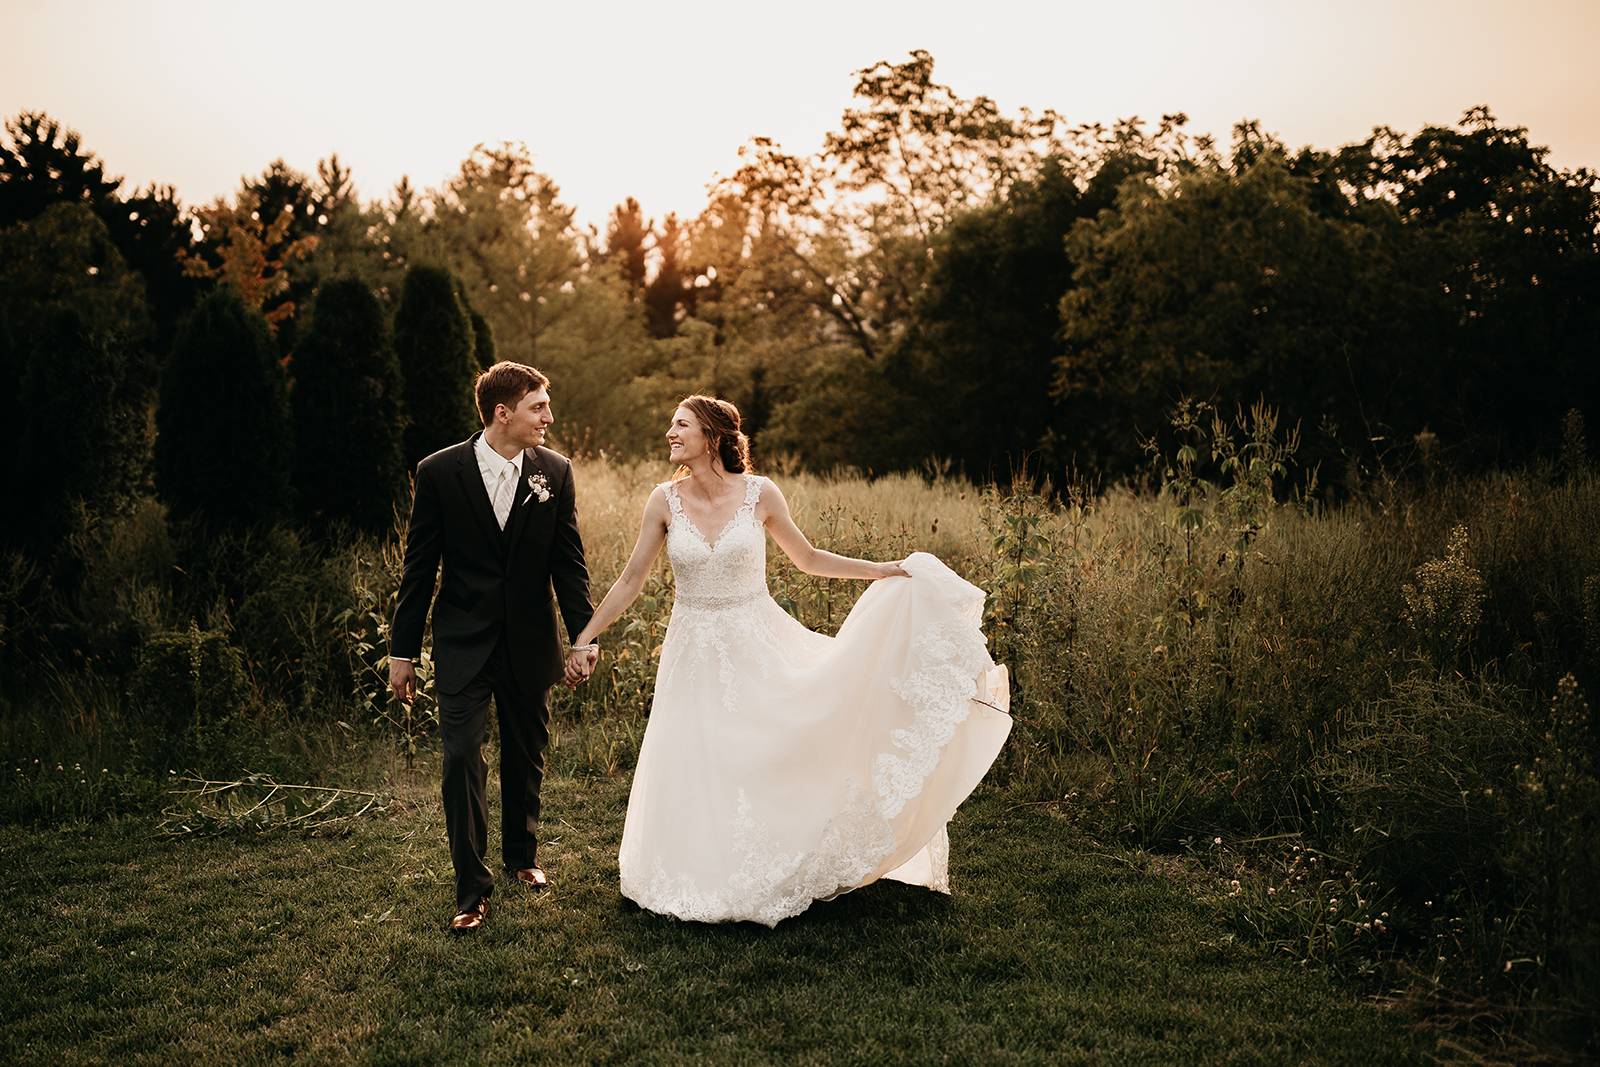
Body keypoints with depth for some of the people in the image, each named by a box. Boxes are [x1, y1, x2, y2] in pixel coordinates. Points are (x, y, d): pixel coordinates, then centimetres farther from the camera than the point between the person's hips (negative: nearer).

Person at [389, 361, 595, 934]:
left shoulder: (555, 472, -2)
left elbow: (569, 561, 2)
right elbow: (419, 566, -3)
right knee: (462, 758, -7)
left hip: (529, 642, 2)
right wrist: (402, 650, -2)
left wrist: (585, 634, -5)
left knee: (526, 756, 15)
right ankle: (473, 887, 5)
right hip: (463, 642, -2)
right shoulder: (440, 471, -7)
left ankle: (522, 855, 37)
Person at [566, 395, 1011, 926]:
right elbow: (631, 581, 1)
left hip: (759, 648, -1)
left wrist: (886, 570, 2)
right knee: (697, 775, 7)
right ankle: (709, 880, 29)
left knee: (772, 760, 1)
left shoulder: (760, 493, -7)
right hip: (695, 657, 1)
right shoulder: (665, 500, -5)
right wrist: (583, 639, -1)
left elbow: (808, 558, 5)